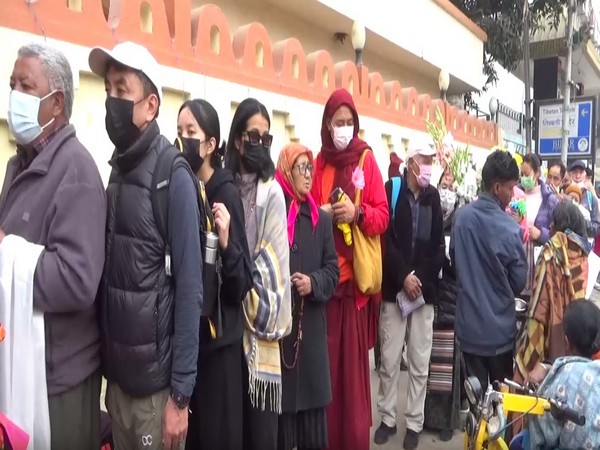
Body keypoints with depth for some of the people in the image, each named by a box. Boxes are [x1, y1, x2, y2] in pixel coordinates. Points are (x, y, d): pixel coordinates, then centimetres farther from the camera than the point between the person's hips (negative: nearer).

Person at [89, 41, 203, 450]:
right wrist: (104, 366, 7)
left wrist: (180, 393, -15)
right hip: (116, 377, 6)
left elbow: (189, 290, -17)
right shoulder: (116, 171, 5)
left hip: (157, 382, -6)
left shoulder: (174, 177, -15)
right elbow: (108, 275, 7)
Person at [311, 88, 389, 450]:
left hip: (355, 275, -2)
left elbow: (383, 216, -2)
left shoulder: (367, 161, 2)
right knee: (325, 357, 4)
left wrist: (357, 213, -20)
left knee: (353, 359, 2)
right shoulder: (319, 163, 11)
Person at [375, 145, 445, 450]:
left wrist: (423, 279, -6)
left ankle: (414, 422, 22)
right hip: (394, 288, -2)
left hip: (425, 290, 3)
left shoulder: (433, 196, 7)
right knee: (389, 360, 5)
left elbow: (439, 245, 6)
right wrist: (403, 276, -13)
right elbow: (384, 238, -8)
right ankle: (388, 418, 21)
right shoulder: (391, 191, -2)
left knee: (420, 363, 8)